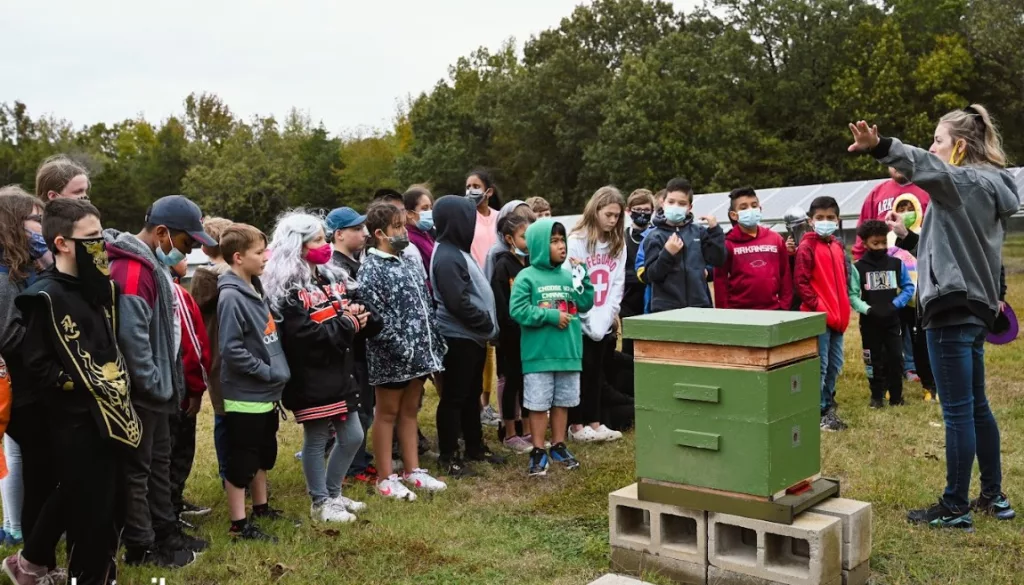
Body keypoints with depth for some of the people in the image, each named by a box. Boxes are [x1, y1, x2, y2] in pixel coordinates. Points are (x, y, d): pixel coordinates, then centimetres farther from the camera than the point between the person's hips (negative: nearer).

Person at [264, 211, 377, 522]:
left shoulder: (332, 277, 11)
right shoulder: (288, 289, -15)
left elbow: (350, 313, 15)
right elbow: (302, 334, -24)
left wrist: (360, 314, -9)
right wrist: (346, 324, -18)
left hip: (338, 371, 8)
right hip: (310, 377, -8)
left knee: (352, 436, 13)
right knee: (316, 440, 4)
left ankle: (332, 493, 30)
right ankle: (320, 503, 19)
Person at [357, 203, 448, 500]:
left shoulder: (409, 262, 12)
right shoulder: (371, 270, -13)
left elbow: (425, 306, 16)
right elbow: (375, 318, -19)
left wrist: (434, 343, 11)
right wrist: (403, 349, -22)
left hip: (419, 352, 7)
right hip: (391, 356, -7)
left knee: (410, 411, 16)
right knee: (387, 414, 5)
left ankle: (412, 470, 27)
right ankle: (386, 478, 16)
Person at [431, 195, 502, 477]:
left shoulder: (457, 251, 13)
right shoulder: (447, 257, -18)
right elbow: (459, 303, -24)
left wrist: (488, 325, 10)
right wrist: (489, 325, -14)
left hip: (473, 336, 10)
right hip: (459, 337, -10)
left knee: (472, 395, 18)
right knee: (454, 397, 0)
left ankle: (475, 446, 29)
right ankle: (449, 456, 10)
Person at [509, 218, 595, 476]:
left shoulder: (568, 275, 6)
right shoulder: (527, 277, -7)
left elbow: (586, 304, 5)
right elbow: (517, 310, -14)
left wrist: (582, 276, -6)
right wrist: (551, 315, -17)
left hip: (569, 353, 5)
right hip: (538, 355, -4)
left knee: (563, 402, 15)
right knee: (538, 405, 4)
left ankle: (559, 446, 28)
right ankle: (538, 452, 15)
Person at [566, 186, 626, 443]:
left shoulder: (618, 243, 10)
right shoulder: (577, 241, -8)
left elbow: (618, 282, 6)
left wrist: (610, 314, -6)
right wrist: (590, 318, -13)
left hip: (603, 322, 5)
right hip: (579, 321, -5)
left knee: (596, 372, 11)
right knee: (581, 371, 1)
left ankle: (594, 422, 20)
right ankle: (575, 425, 10)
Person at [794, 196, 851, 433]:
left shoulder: (838, 246, 13)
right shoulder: (807, 246, -9)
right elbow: (801, 282, -14)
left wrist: (844, 308, 12)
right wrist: (818, 308, -17)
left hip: (838, 316, 8)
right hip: (818, 316, -7)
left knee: (835, 365, 14)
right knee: (820, 366, -4)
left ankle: (827, 406, 27)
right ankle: (819, 412, 5)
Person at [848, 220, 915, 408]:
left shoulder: (897, 264, 1)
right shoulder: (858, 267, -7)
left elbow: (909, 287, 5)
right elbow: (852, 295, -9)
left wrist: (895, 305, -9)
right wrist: (868, 309, -22)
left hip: (893, 320, 2)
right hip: (869, 322, -2)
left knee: (896, 358, 3)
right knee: (874, 360, 8)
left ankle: (896, 395, 16)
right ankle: (877, 396, 19)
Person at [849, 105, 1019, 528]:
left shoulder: (966, 182, -13)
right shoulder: (990, 186, 18)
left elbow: (927, 168, -34)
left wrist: (880, 147, -51)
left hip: (953, 307, -10)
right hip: (974, 306, 10)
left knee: (958, 411, -4)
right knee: (976, 407, 17)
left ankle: (955, 507, 4)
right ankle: (994, 497, 26)